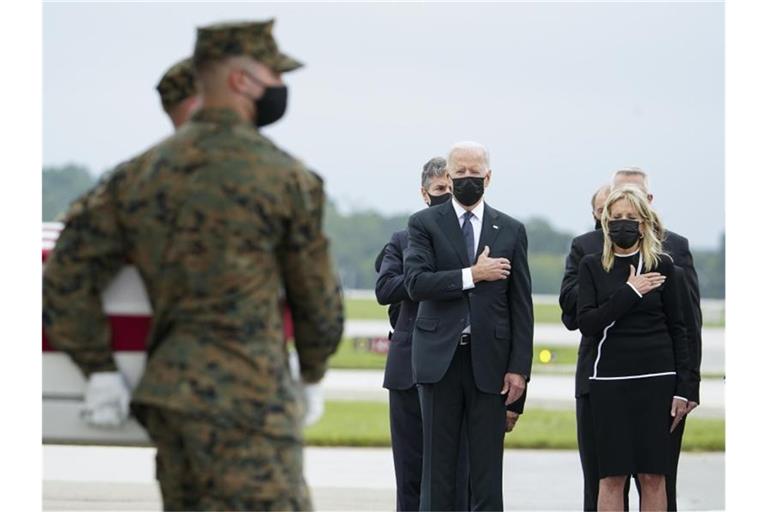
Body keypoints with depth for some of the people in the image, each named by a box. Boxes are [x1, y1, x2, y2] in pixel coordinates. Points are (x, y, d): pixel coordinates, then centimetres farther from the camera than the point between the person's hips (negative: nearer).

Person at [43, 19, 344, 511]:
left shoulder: (145, 172, 11)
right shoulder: (287, 179, -5)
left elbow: (68, 273, 6)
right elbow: (317, 299, 6)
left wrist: (100, 369, 11)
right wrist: (313, 374, 24)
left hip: (169, 394, 7)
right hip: (245, 401, -7)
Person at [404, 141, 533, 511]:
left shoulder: (511, 231, 10)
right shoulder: (424, 224, 5)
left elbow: (521, 306, 7)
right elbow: (416, 283, -10)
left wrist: (519, 368, 0)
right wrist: (472, 276, -14)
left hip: (489, 361, 1)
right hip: (440, 358, -1)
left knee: (487, 468, 1)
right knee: (437, 467, 2)